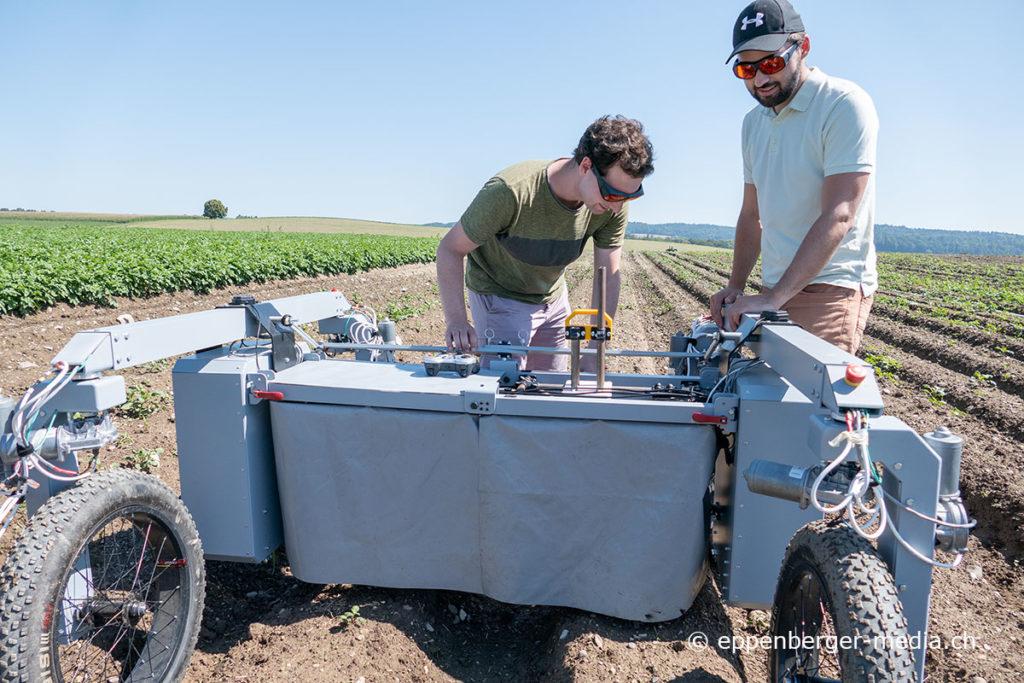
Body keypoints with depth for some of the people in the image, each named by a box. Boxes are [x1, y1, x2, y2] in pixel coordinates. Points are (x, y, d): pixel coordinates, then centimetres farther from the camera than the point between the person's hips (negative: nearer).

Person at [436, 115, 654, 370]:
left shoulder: (612, 207, -20)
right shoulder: (510, 192, -36)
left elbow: (608, 279, -15)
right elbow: (450, 249, -25)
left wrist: (593, 358, -21)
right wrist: (456, 320, -37)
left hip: (554, 298, 5)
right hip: (500, 298, -5)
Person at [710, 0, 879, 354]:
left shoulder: (844, 105, -9)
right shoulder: (753, 123, 15)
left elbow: (838, 217, -19)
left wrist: (774, 298, -25)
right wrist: (735, 287, 8)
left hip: (830, 289, -6)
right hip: (774, 291, 7)